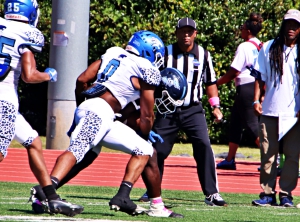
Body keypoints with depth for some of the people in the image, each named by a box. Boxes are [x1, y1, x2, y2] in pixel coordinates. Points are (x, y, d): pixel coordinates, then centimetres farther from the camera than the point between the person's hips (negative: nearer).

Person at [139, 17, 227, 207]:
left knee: (204, 146, -16)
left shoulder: (203, 55, 3)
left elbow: (210, 82, 13)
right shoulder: (165, 54, -2)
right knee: (158, 150, 1)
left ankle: (212, 193, -11)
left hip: (193, 111, 0)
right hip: (168, 111, 0)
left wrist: (215, 106, 5)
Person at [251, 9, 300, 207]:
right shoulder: (269, 48, 8)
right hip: (270, 111, 1)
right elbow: (260, 77, 9)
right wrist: (256, 100, -2)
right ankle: (267, 193, 4)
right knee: (268, 154, 0)